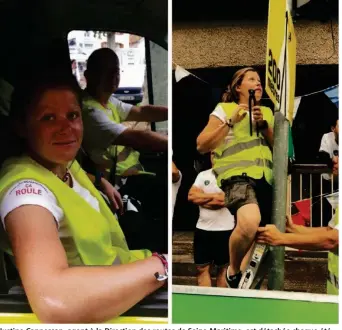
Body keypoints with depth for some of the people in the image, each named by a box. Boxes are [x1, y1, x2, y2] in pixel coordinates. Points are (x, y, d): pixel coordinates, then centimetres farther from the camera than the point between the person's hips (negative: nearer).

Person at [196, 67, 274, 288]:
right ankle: (233, 271, -6)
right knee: (249, 223, -32)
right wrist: (231, 122, -7)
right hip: (237, 174, -6)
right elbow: (201, 146, 1)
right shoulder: (225, 109, 8)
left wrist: (263, 124, -1)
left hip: (264, 177, 6)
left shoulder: (267, 112, 23)